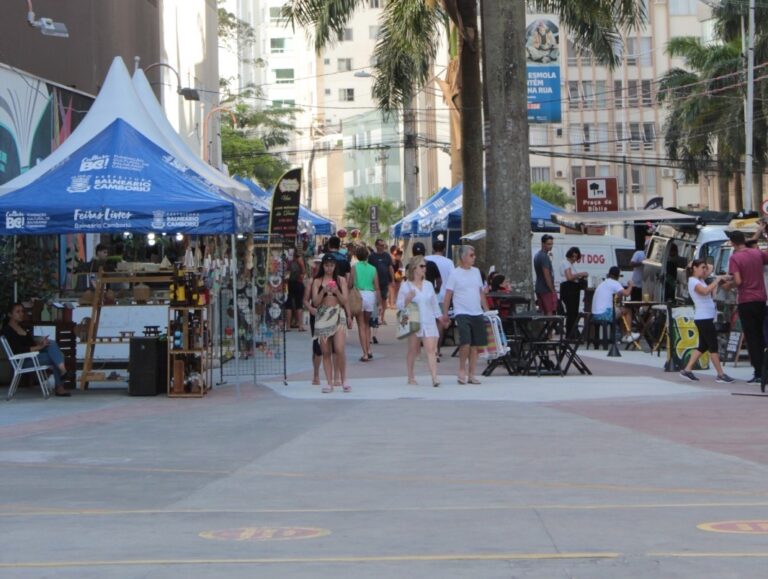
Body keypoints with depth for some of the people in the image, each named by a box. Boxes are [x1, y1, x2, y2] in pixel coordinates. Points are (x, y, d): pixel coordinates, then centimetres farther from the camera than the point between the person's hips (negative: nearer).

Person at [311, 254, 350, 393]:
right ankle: (329, 382, 6)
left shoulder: (340, 280, 6)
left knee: (339, 350, -13)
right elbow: (315, 301, -1)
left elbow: (344, 301, 2)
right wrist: (324, 291, -17)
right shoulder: (317, 281, 6)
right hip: (322, 316, 1)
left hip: (338, 315, -1)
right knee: (326, 352, 1)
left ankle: (343, 379, 1)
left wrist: (336, 291, -15)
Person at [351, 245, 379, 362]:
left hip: (359, 295, -3)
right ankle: (368, 350, 13)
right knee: (367, 324, 21)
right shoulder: (373, 269, 6)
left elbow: (351, 284, -6)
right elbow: (377, 287, 5)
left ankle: (365, 353, -2)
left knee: (361, 326, 3)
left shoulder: (354, 267, -2)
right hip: (371, 296, 3)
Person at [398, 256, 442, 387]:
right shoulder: (406, 286, -1)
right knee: (413, 350, 7)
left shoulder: (428, 285, 12)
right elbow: (399, 305, -3)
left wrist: (439, 316, 17)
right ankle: (411, 377, 20)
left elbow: (434, 303, 19)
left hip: (429, 322, 2)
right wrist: (408, 298, -20)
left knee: (431, 349, -10)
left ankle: (434, 378, -19)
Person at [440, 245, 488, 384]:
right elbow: (448, 295, -4)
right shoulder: (455, 274, -5)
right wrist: (445, 314, -6)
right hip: (462, 313, -5)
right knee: (465, 342, -16)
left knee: (475, 344, 4)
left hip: (477, 313, 6)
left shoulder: (476, 272, 12)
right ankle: (462, 370, 3)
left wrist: (487, 310, 16)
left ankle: (471, 374, 11)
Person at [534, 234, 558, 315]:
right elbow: (547, 275, -20)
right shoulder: (544, 257, -16)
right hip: (547, 290, -10)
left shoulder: (537, 255, 15)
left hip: (539, 289, 10)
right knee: (550, 313, -10)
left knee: (542, 313, 10)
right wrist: (552, 290, -16)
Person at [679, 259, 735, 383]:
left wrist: (718, 282, 2)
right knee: (713, 346, -7)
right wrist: (717, 280, -23)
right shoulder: (693, 281, -13)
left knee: (703, 345, 11)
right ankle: (721, 375, -5)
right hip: (703, 318, -10)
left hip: (705, 318, 10)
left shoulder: (700, 280, 18)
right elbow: (705, 291, -30)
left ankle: (687, 370, 11)